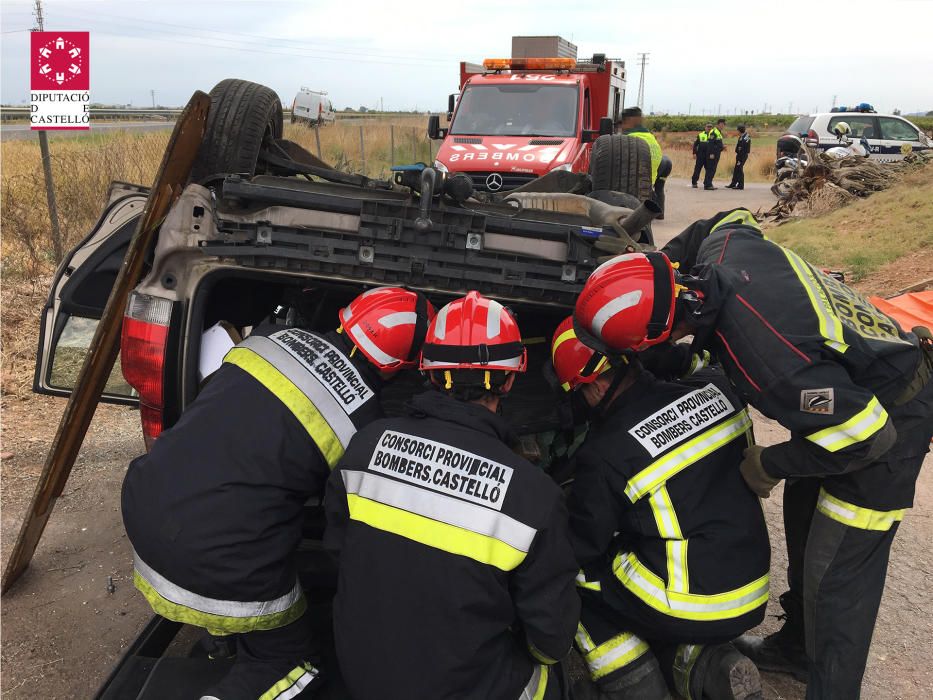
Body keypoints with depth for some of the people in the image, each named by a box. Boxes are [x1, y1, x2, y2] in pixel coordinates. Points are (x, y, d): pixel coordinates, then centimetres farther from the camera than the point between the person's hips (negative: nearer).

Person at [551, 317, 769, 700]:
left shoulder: (605, 455, -19)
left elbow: (582, 544, -5)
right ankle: (710, 665, 8)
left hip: (687, 606, -6)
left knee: (575, 575, 12)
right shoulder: (715, 388, -7)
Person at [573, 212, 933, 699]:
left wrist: (769, 466, -17)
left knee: (836, 574, -3)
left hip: (888, 422, -9)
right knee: (804, 517, 21)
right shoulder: (721, 248, -18)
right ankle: (799, 647, 42)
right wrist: (655, 269, 2)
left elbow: (865, 433, -32)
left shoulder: (763, 356, -42)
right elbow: (730, 219, 9)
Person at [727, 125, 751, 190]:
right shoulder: (746, 136, 10)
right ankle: (733, 184, 26)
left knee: (739, 170, -4)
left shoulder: (743, 139, -21)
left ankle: (740, 185, 2)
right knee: (736, 170, 16)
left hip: (741, 156, -10)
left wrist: (739, 160, -23)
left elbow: (742, 151, -23)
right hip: (743, 155, 10)